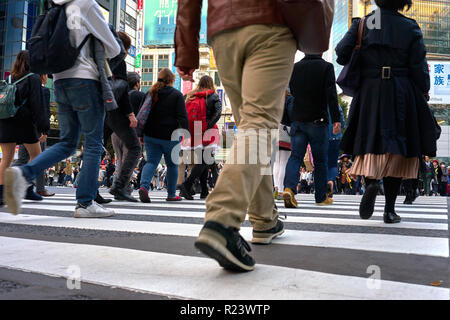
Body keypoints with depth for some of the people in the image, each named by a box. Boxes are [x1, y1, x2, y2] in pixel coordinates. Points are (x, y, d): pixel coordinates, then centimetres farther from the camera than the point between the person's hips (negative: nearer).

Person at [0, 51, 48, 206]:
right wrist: (44, 128, -10)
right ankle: (28, 189, 7)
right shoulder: (33, 78, -2)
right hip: (24, 122, -5)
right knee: (36, 155, 11)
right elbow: (38, 104, -9)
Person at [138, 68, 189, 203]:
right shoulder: (177, 95, -3)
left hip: (150, 136, 3)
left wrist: (141, 134, 15)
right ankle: (171, 194, 19)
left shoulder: (150, 93, 10)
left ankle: (144, 186, -20)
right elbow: (182, 117, -9)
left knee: (151, 161, 6)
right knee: (172, 164, 11)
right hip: (170, 136, -3)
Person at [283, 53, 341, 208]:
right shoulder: (326, 67, -4)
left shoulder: (295, 68, 8)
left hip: (297, 120, 3)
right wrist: (336, 119, -14)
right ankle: (321, 197, 17)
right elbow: (331, 95, -13)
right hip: (318, 121, -3)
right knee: (320, 160, 7)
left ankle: (289, 188, -21)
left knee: (295, 156, 2)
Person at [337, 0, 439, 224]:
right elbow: (419, 70, -1)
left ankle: (371, 180, -25)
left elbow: (342, 54, -2)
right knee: (397, 148, 4)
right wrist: (423, 97, 9)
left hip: (369, 94, 1)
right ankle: (390, 210, 3)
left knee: (369, 145, 8)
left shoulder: (363, 24, 5)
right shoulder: (410, 28, 3)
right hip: (401, 95, 0)